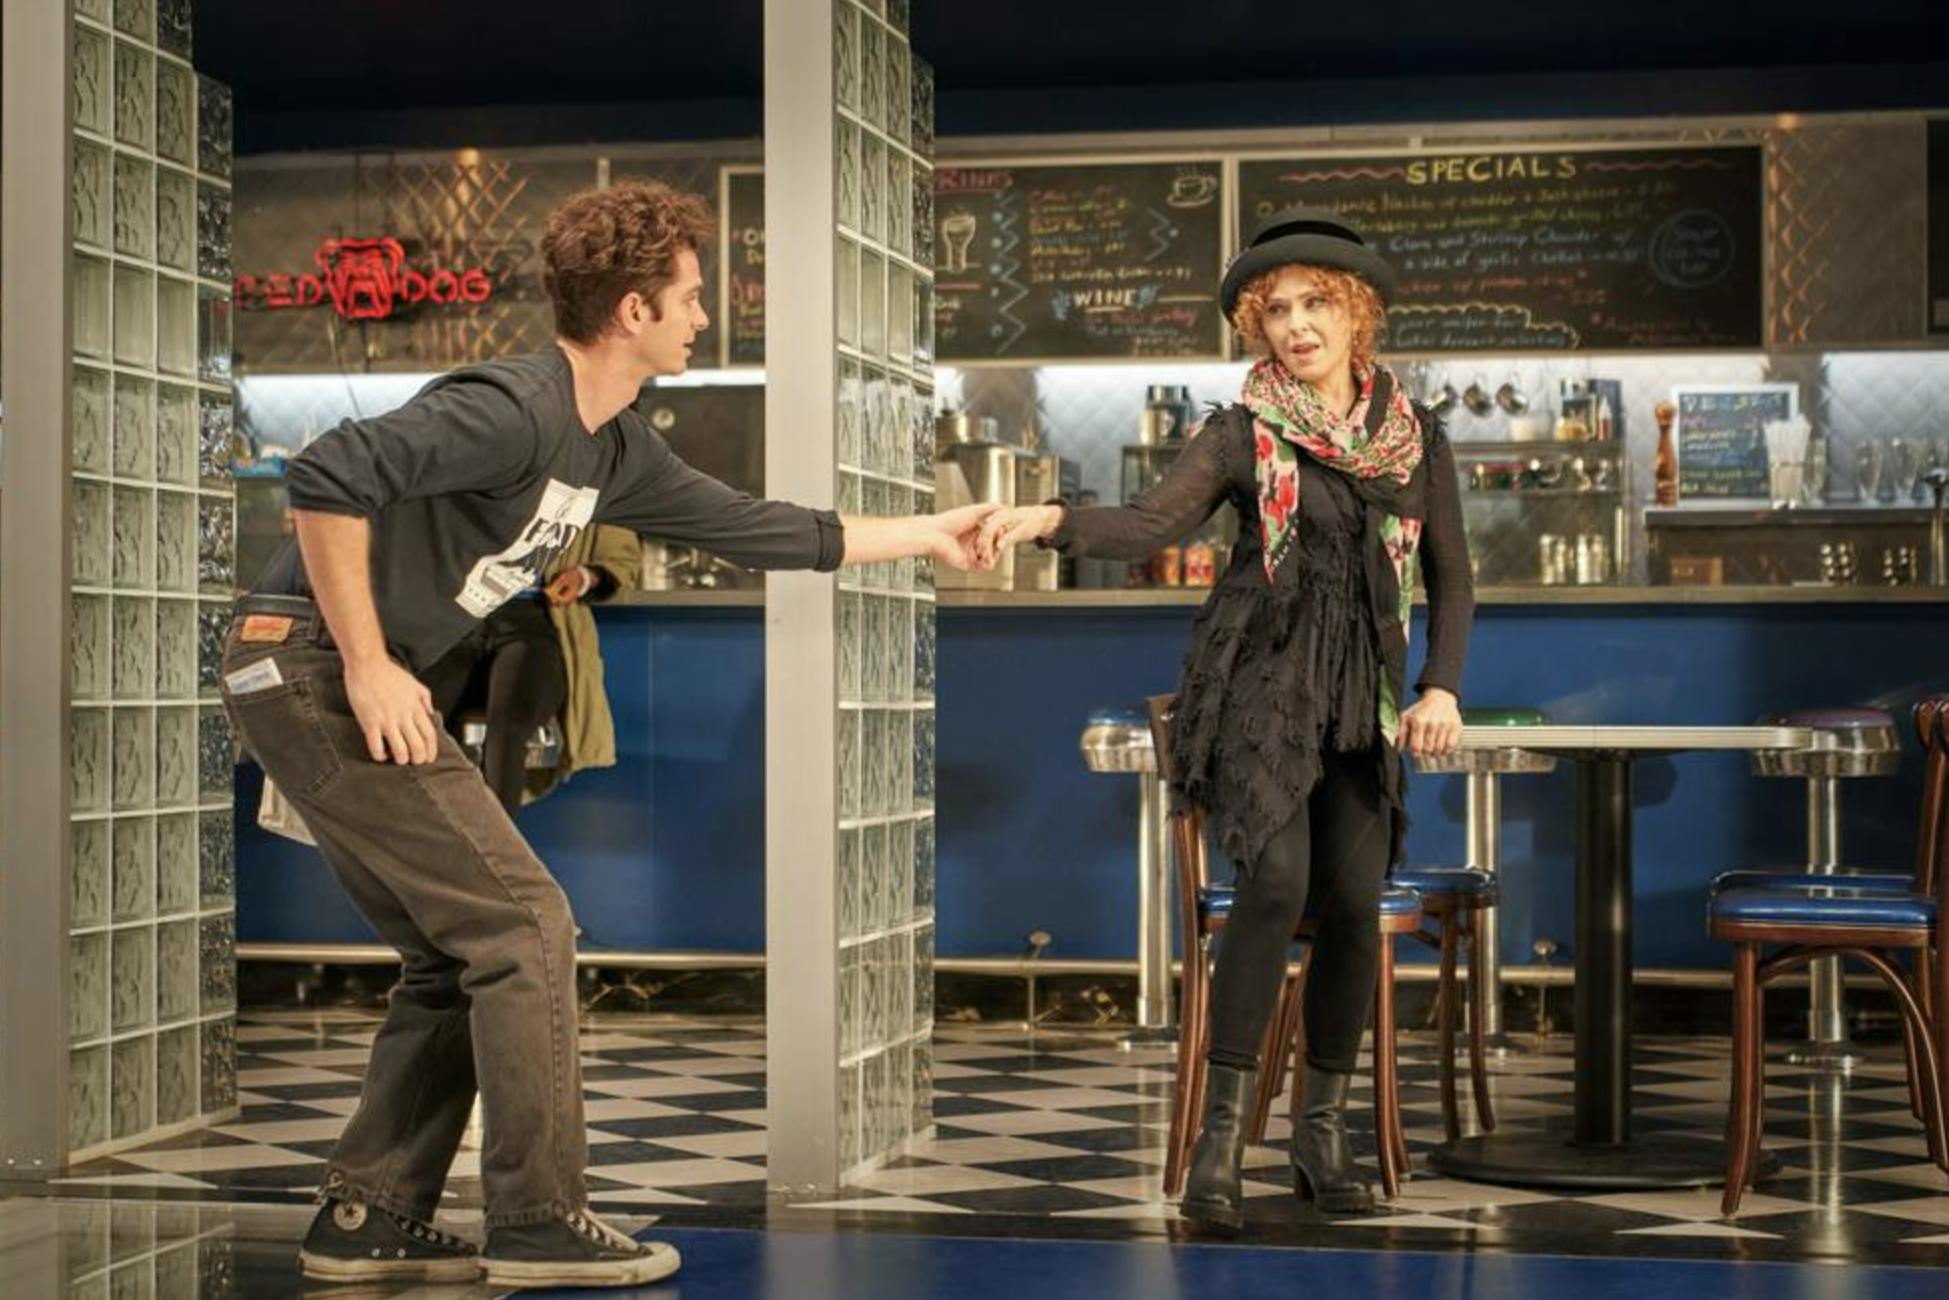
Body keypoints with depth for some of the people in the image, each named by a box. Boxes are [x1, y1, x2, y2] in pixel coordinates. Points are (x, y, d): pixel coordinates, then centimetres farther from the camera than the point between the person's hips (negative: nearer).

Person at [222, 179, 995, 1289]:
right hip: (311, 666, -10)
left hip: (315, 690, 10)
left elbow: (753, 531, 22)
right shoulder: (517, 409, -19)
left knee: (456, 955, 13)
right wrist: (368, 665, -24)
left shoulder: (616, 451, 11)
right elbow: (330, 477, -27)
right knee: (524, 926, -7)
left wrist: (929, 534, 27)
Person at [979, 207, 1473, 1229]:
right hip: (1262, 682, -4)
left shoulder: (1413, 435, 9)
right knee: (1276, 881, -21)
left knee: (1353, 904, -3)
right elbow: (1153, 523, -17)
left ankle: (1322, 1134, 14)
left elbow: (1450, 575, 13)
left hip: (1365, 697, 4)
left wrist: (1442, 687, -1)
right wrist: (1054, 522, -36)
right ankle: (1221, 1137, -14)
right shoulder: (1244, 435, -2)